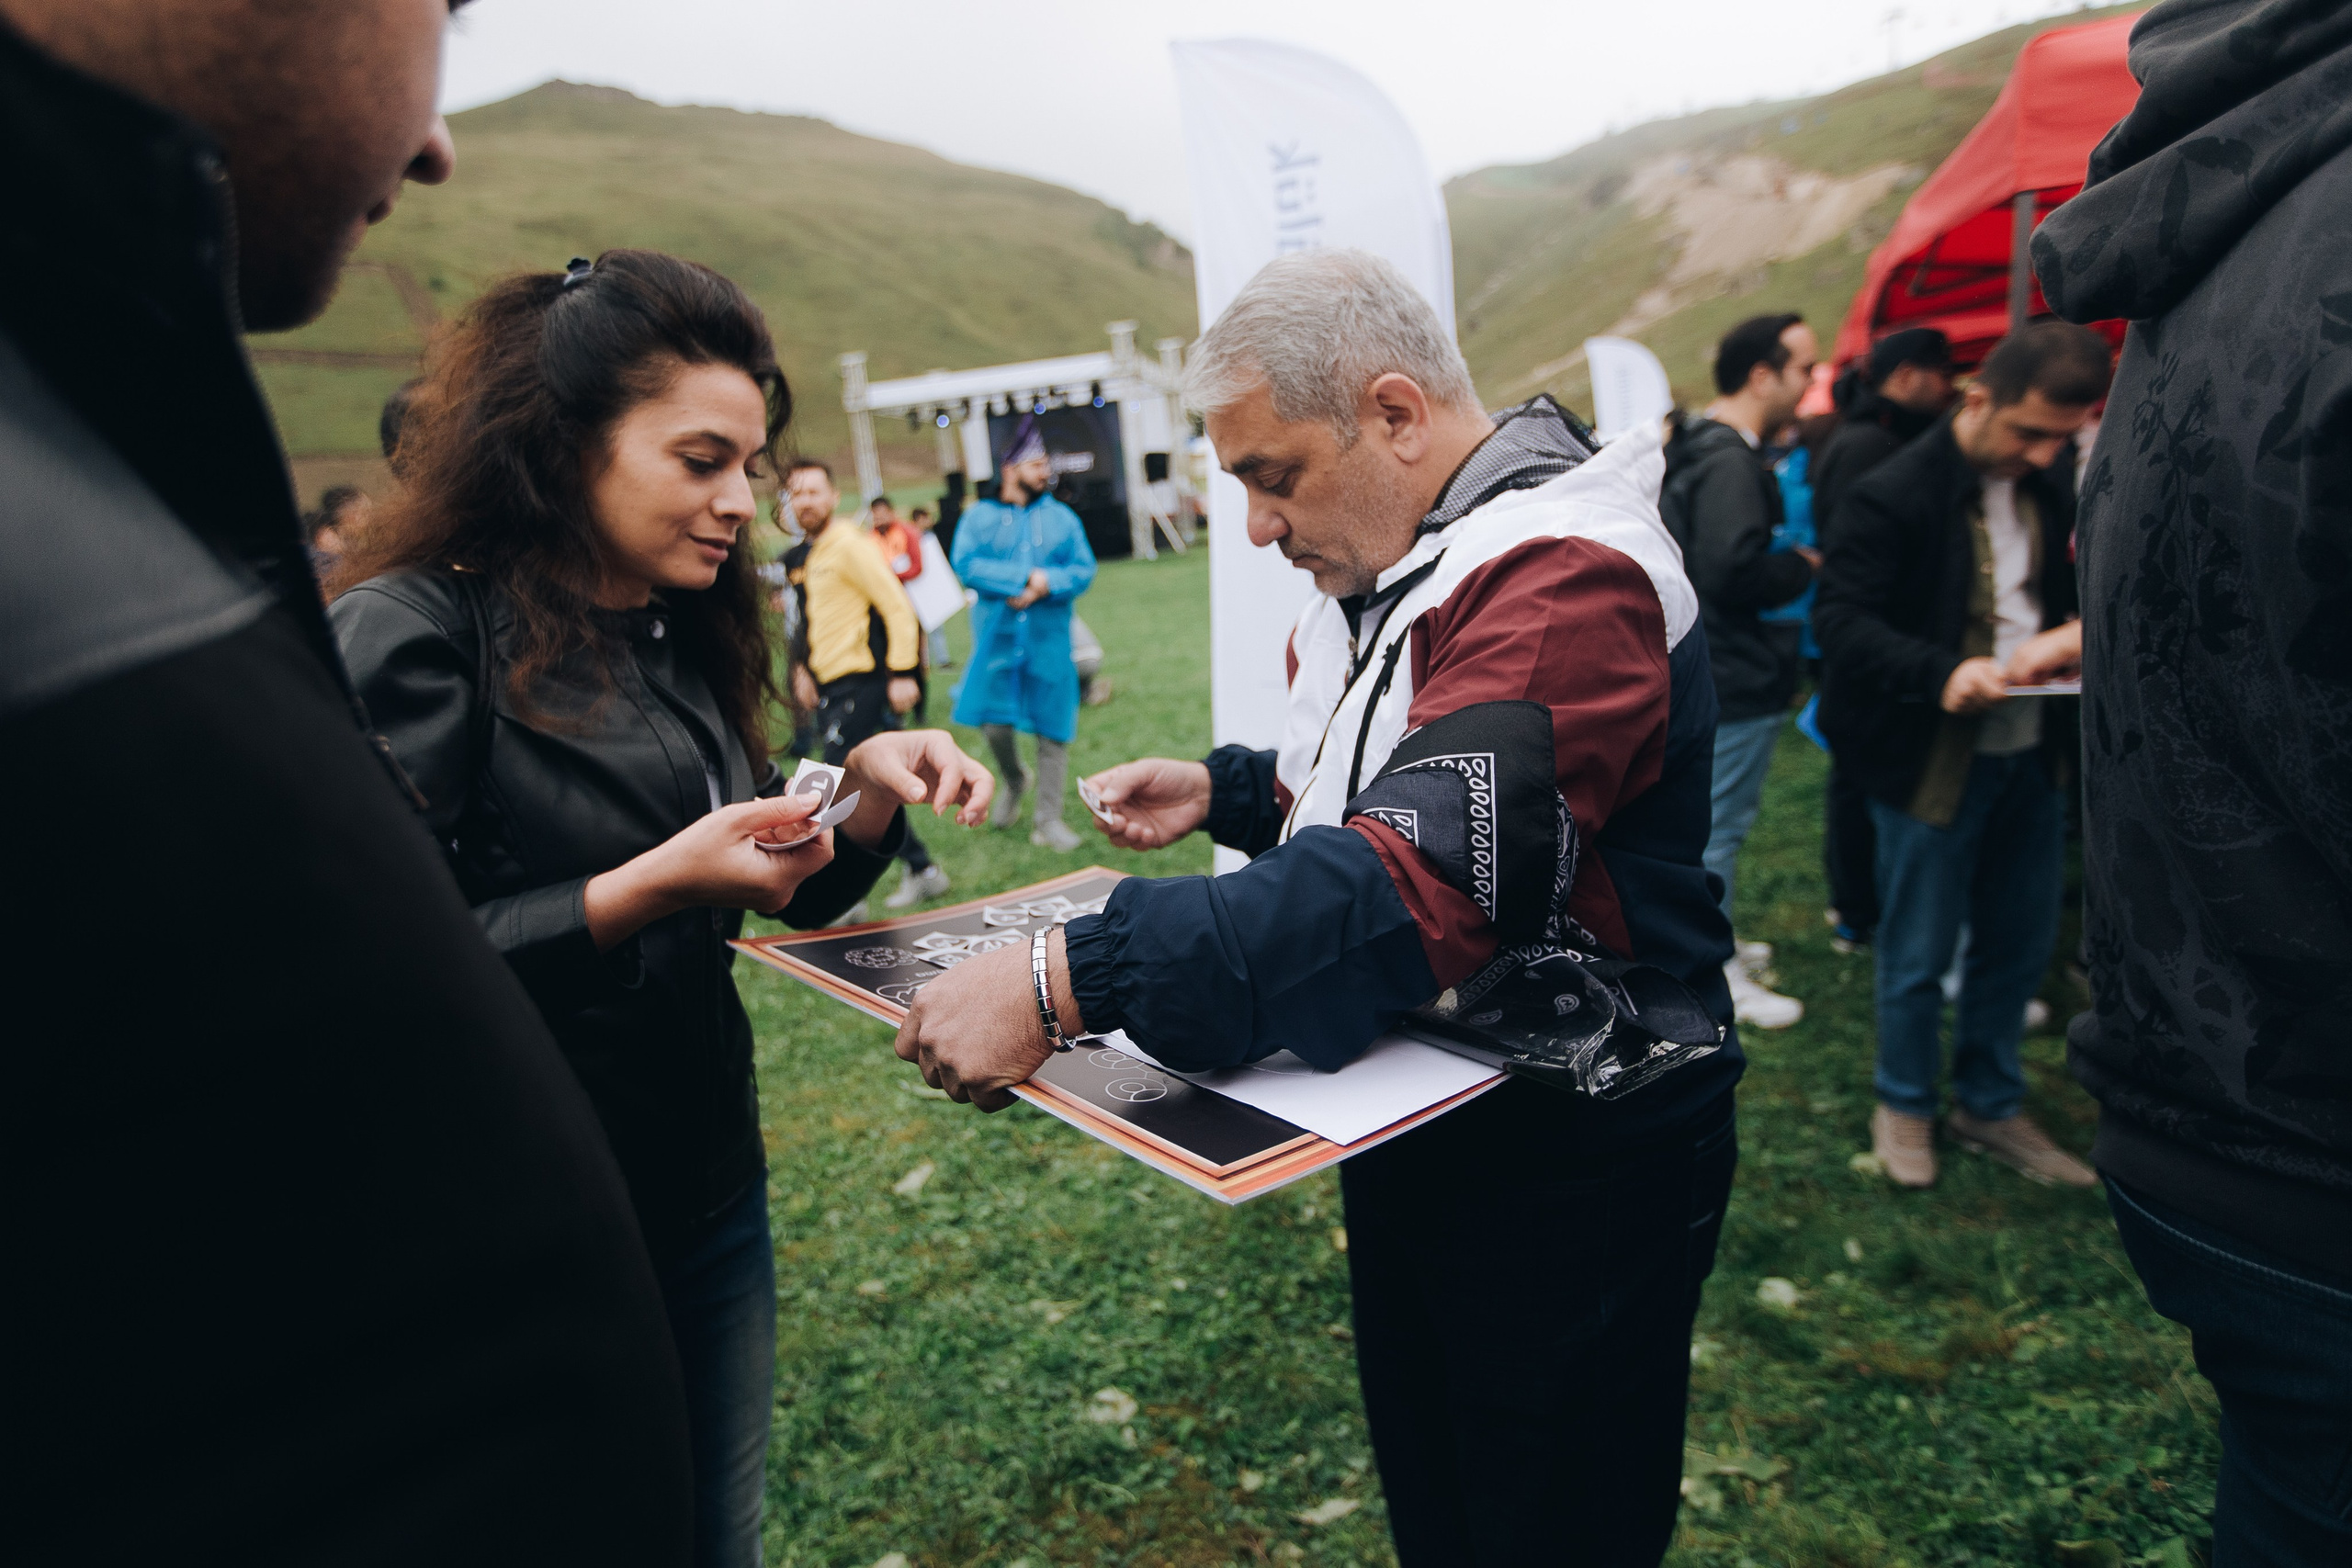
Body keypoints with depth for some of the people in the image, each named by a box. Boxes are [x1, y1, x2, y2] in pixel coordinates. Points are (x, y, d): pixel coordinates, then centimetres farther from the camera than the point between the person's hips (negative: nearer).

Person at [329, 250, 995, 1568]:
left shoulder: (681, 636, 6)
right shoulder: (416, 633, -15)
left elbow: (793, 894, 12)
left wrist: (869, 789, -6)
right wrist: (646, 891, -27)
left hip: (709, 1190, 7)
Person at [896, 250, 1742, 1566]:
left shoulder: (1568, 573, -24)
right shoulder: (1389, 572, 8)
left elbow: (1415, 884, -37)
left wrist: (1069, 982, -41)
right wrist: (1225, 792, 2)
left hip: (1572, 1160, -9)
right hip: (1413, 1124, 9)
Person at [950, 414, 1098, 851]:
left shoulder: (1062, 517, 10)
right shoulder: (979, 516, 6)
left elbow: (1083, 570, 1)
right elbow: (966, 564, -11)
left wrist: (1046, 586, -18)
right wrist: (1026, 577, -17)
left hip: (1049, 639, 1)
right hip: (997, 639, -1)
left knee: (1052, 731, 0)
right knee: (995, 725, -3)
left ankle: (1047, 820, 10)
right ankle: (1014, 781, 30)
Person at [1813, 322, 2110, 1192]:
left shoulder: (2053, 479, 5)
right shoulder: (1893, 493, -16)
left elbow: (2065, 588, 18)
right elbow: (1841, 616, -20)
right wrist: (1940, 674, -33)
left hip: (2029, 752, 7)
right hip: (1933, 759, -6)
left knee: (2021, 943, 16)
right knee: (1918, 956, 6)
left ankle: (1989, 1104, 34)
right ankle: (1905, 1106, 28)